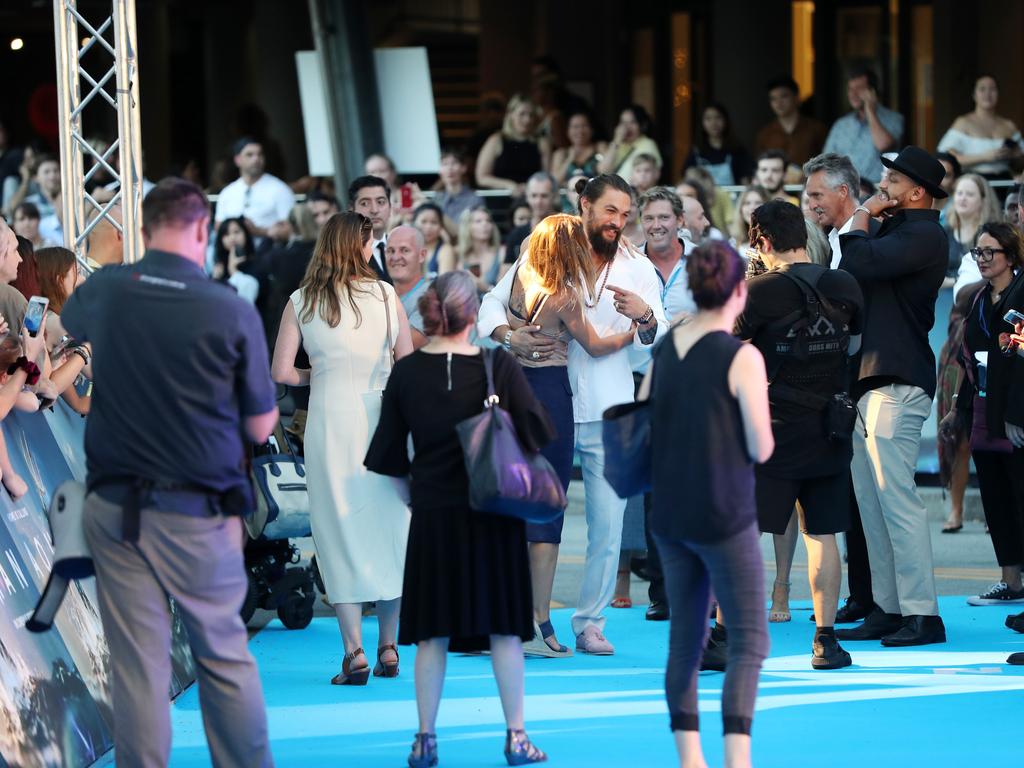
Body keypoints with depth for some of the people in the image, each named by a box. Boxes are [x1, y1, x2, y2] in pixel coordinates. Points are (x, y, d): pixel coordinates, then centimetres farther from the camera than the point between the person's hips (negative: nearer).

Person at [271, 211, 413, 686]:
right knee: (389, 526, 11)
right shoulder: (384, 294, 0)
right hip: (380, 416, 1)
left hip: (330, 420, 0)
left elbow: (281, 371, -4)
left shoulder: (302, 302, 0)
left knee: (340, 529, 3)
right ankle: (388, 647, 14)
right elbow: (408, 363, -1)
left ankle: (354, 652, -2)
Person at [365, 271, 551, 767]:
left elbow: (388, 454, 1)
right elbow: (537, 433, -7)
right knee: (503, 627, 6)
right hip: (494, 514, -1)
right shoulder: (498, 367, -10)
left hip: (433, 514, 1)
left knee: (432, 632, 7)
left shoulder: (406, 372, -4)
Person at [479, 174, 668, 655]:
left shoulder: (638, 269, 7)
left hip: (609, 415, 1)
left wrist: (644, 315, -23)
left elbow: (659, 339, -1)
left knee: (608, 522, -1)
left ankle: (590, 622, 7)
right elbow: (493, 301, 7)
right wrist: (508, 335, -14)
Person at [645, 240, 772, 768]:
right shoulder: (742, 358, -14)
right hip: (725, 518, -6)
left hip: (670, 518, 6)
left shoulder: (662, 353, 4)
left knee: (685, 639, 14)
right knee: (749, 640, 0)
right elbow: (761, 449, -11)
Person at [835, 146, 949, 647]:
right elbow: (851, 276, 18)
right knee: (872, 504, 10)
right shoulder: (894, 231, 21)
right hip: (871, 381, 10)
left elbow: (859, 266, -22)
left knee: (897, 500, -12)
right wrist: (866, 223, 12)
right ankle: (888, 610, 14)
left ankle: (922, 615, -10)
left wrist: (861, 221, -7)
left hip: (898, 382, -10)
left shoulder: (923, 235, -11)